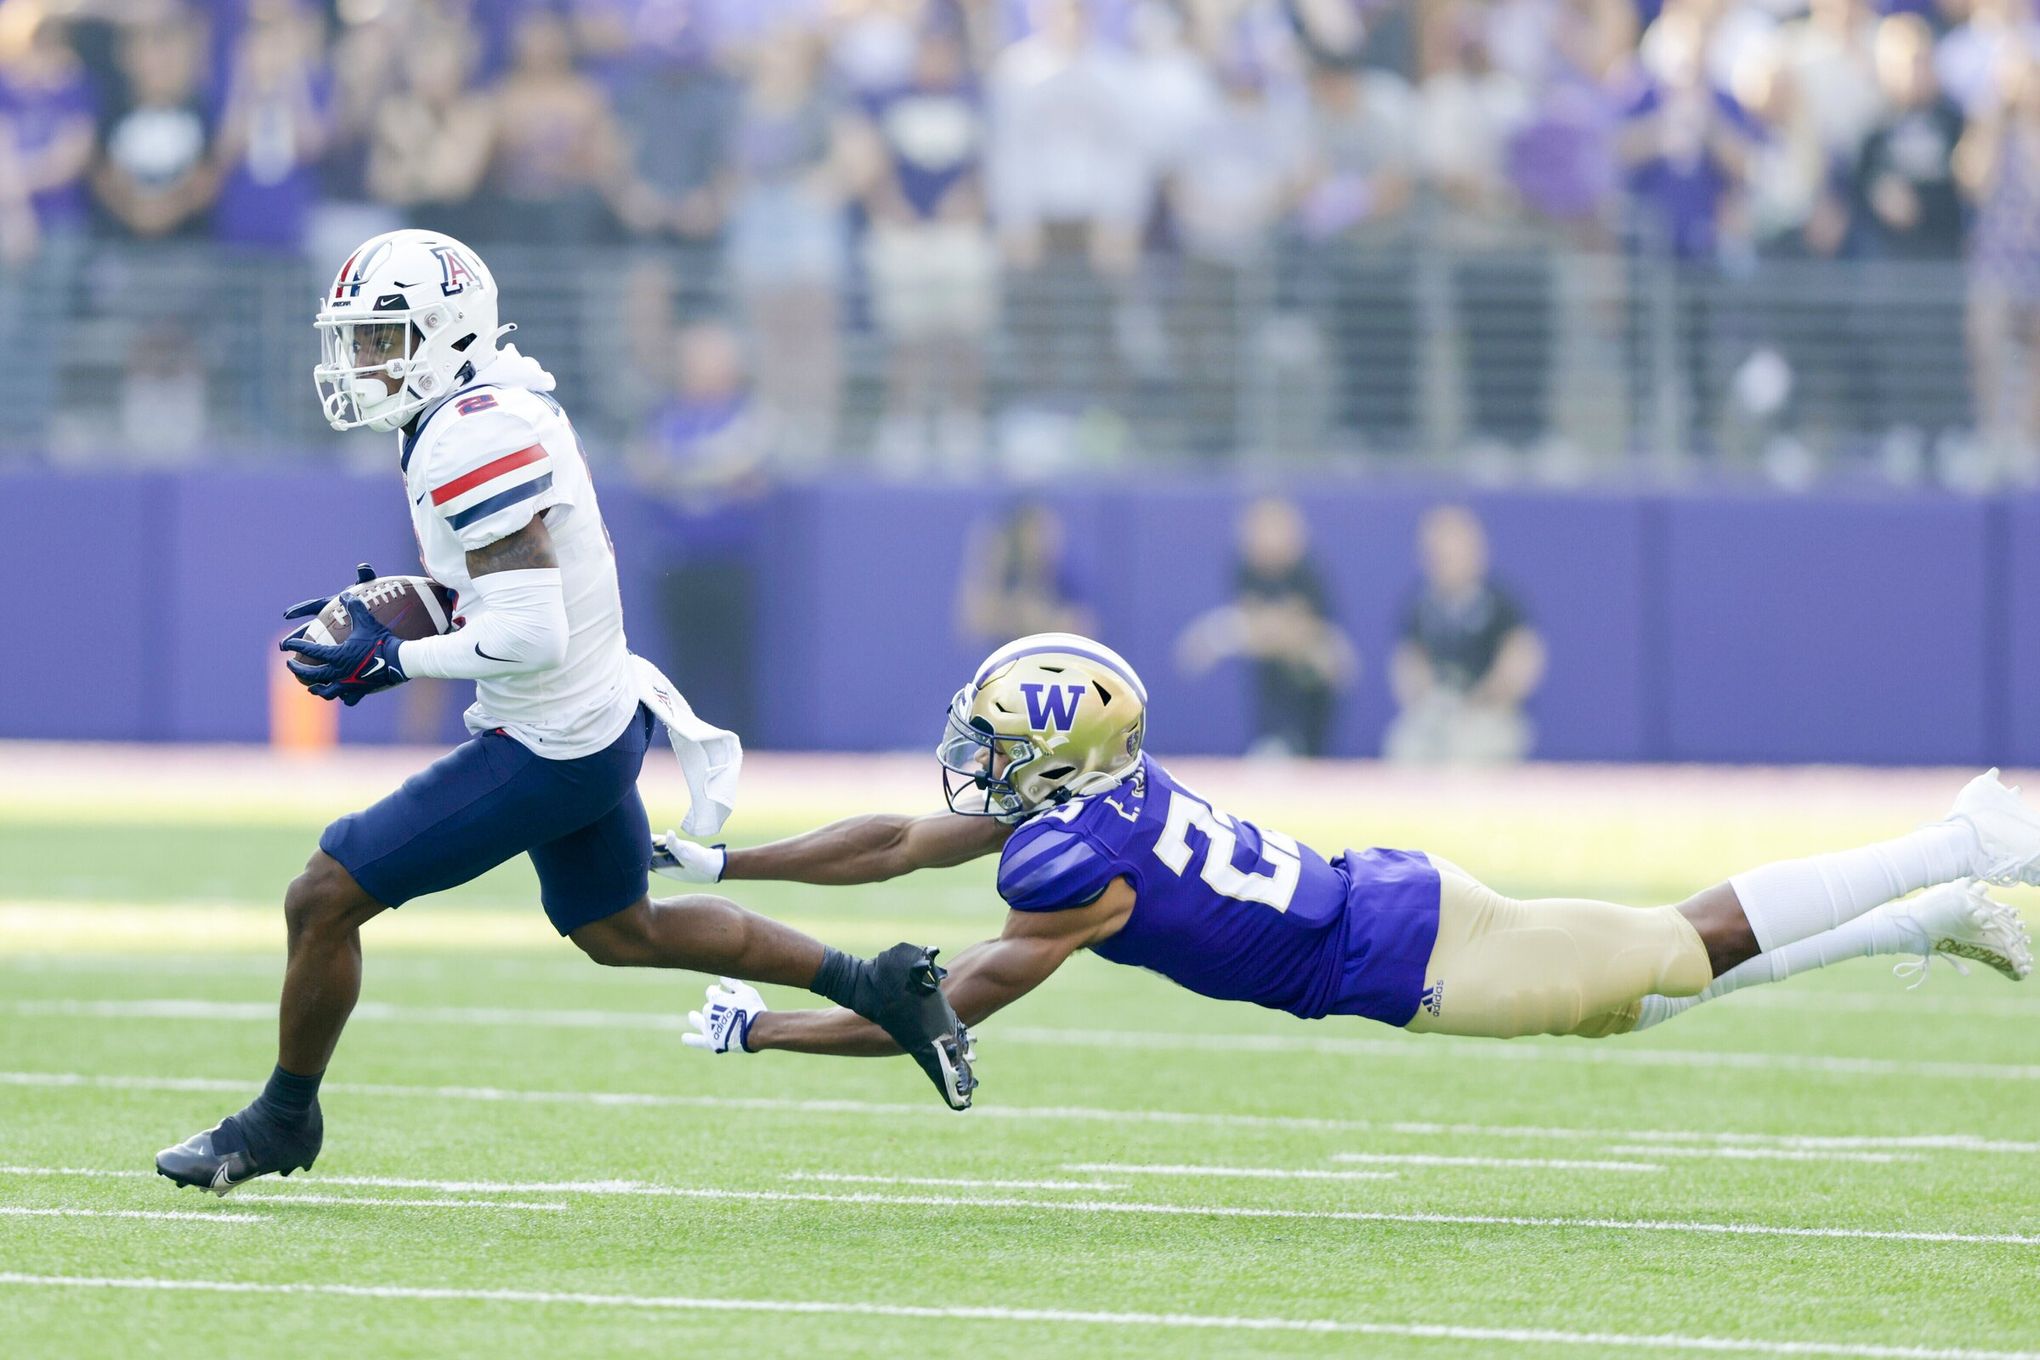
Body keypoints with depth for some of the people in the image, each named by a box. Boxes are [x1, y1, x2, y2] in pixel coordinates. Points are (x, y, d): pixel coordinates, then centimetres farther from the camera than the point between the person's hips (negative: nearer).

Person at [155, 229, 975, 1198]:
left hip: (544, 751, -10)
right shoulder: (506, 400, 6)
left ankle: (283, 1119, 15)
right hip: (602, 719, 10)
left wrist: (391, 662, -19)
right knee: (620, 933, 29)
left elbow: (530, 637, -29)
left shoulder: (471, 440, -25)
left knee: (324, 899, -3)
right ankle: (877, 986, 32)